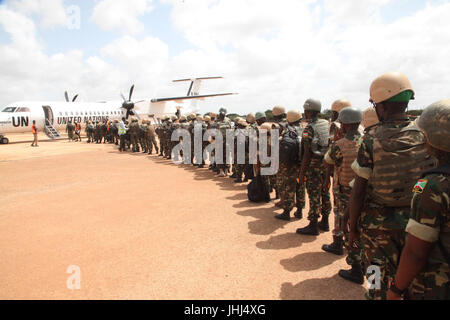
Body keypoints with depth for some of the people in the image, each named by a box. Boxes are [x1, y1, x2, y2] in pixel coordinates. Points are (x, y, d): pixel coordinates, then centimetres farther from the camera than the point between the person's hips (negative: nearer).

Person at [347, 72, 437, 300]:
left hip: (378, 223, -3)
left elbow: (358, 191, -13)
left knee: (380, 279, 12)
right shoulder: (425, 135, -6)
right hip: (415, 222, 3)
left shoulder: (371, 140, -15)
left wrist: (353, 228, -1)